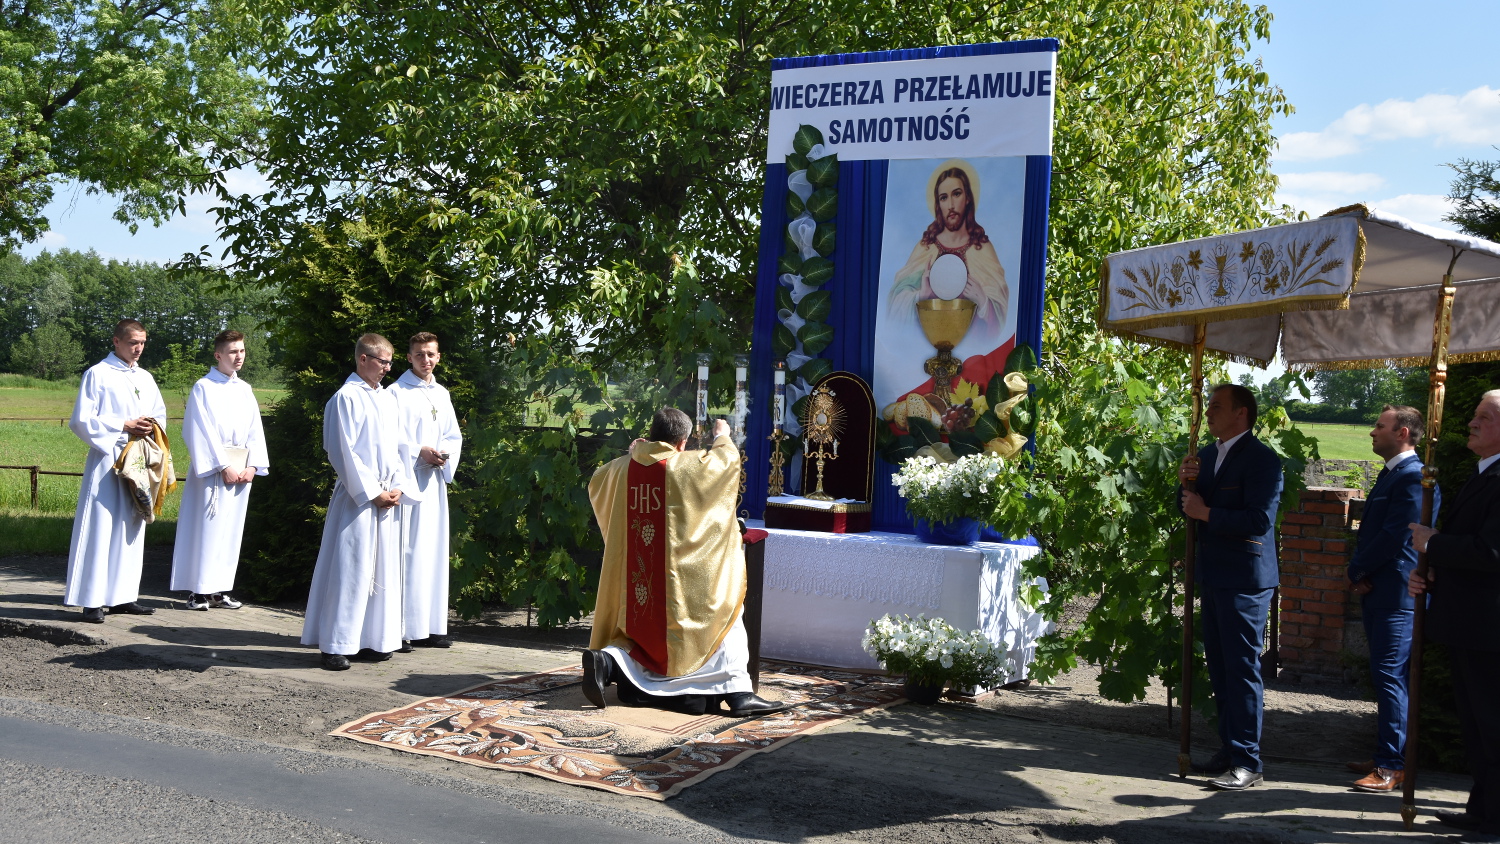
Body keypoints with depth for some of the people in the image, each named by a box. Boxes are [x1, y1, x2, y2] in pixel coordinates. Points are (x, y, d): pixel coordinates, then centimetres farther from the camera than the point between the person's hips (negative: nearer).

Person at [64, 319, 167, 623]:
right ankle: (92, 600, -7)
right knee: (100, 527, -8)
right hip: (107, 459, -6)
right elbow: (81, 420, -8)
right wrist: (124, 426, -14)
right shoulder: (97, 374, -3)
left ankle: (122, 596, 14)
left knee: (131, 526, 8)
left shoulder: (145, 378, 16)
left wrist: (151, 427, -1)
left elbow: (160, 414, 21)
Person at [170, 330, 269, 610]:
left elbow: (255, 431, 11)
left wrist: (253, 466, -2)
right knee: (206, 529, -5)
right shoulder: (203, 388, -3)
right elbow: (202, 433, -9)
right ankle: (199, 590, -1)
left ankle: (219, 589, 12)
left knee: (231, 531, 6)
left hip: (242, 471, 6)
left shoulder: (245, 390, 13)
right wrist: (223, 467, -13)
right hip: (212, 469, -6)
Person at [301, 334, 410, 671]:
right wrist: (371, 493, -13)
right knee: (349, 569, -6)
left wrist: (398, 488, 4)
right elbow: (344, 452, -12)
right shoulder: (346, 398, -8)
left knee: (383, 569, 9)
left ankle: (373, 639, 16)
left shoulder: (388, 399, 14)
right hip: (356, 497, -7)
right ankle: (337, 645, 0)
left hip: (388, 498, 7)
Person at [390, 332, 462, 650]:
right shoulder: (397, 392, -3)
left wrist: (444, 454, -2)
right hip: (406, 479, -7)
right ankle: (398, 628, -5)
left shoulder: (441, 394, 16)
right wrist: (419, 452, -16)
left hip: (434, 480, 7)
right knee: (404, 551, -8)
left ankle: (427, 626, 13)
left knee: (433, 551, 7)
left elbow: (454, 436, 18)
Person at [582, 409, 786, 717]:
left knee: (645, 634, 21)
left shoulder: (622, 468, 3)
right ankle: (738, 693, -3)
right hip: (679, 579, -5)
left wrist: (631, 454, 31)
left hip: (633, 582, 5)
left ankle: (605, 660, -10)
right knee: (725, 617, 12)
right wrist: (722, 437, 27)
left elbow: (596, 482, 24)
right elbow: (727, 459, 5)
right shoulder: (687, 466, -10)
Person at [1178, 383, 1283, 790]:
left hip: (1244, 581, -8)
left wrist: (1206, 513, -17)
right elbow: (1191, 508, 19)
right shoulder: (1208, 455, 13)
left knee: (1242, 669, -5)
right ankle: (1230, 750, 24)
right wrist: (1186, 484, -1)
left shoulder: (1262, 459, -12)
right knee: (1219, 668, 14)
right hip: (1214, 577, 9)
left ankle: (1247, 762, 1)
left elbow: (1259, 519, -22)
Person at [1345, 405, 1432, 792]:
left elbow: (1395, 537, -21)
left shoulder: (1413, 477, -16)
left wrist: (1358, 570, -8)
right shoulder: (1390, 474, 17)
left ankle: (1392, 767, -3)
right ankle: (1387, 756, 22)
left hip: (1395, 595, -10)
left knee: (1390, 677, -8)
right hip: (1377, 591, 10)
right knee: (1384, 677, 14)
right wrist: (1360, 573, 4)